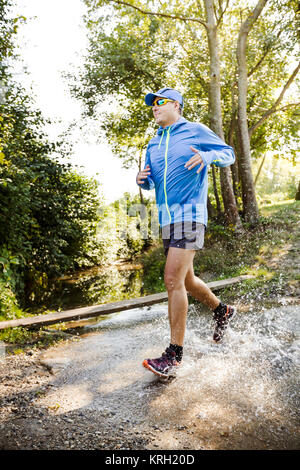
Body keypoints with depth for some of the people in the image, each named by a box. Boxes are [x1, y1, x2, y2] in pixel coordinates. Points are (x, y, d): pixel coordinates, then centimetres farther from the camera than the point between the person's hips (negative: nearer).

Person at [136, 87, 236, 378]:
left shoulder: (196, 131, 3)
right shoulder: (153, 144, 20)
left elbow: (229, 154, 7)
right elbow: (151, 182, 25)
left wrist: (207, 156, -15)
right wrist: (142, 180, 0)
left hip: (189, 213, -7)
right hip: (166, 218, 7)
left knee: (173, 279, -16)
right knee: (186, 280, 13)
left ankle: (175, 353, -5)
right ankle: (222, 311, 39)